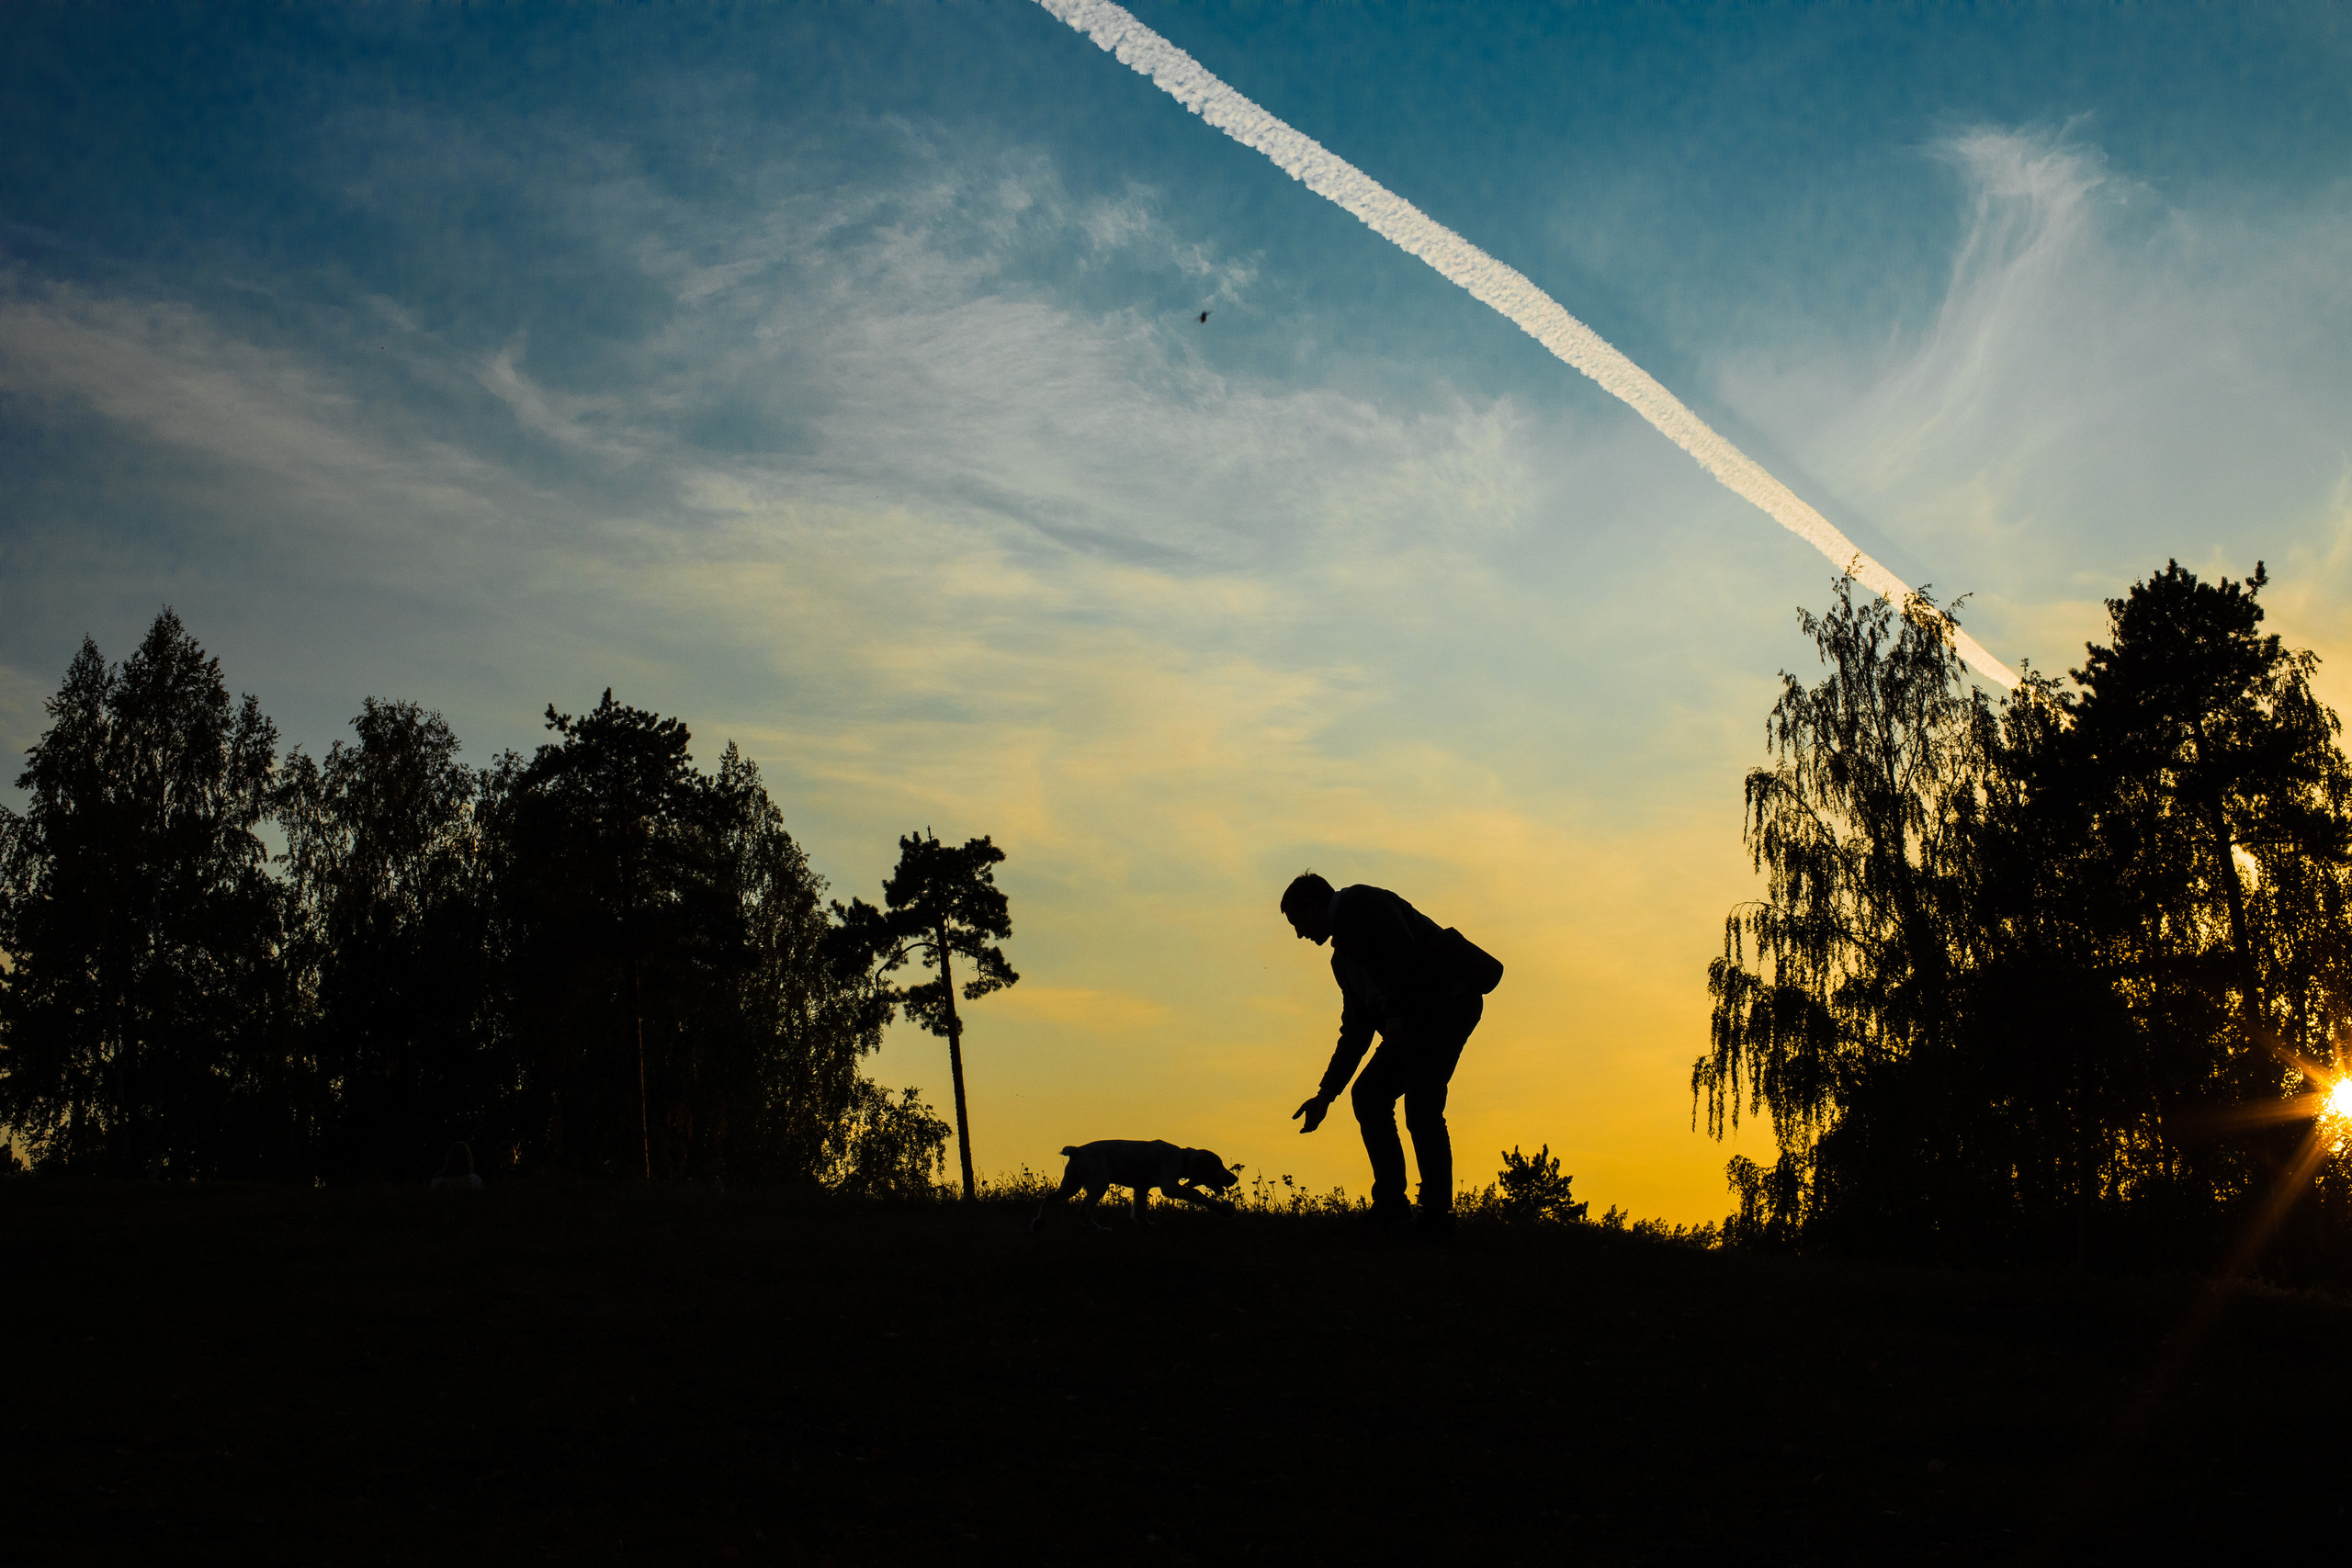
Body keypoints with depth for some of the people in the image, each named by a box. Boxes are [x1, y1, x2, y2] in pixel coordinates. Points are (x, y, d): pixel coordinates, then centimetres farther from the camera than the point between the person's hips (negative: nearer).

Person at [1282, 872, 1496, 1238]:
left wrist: (1396, 1017, -27)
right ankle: (1390, 1209, 5)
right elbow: (1357, 1029, 26)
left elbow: (1401, 951, -19)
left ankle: (1437, 1218, -12)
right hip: (1416, 1019, 10)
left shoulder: (1360, 902, -1)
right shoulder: (1342, 959, 25)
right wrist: (1325, 1095, 24)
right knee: (1369, 1095, 5)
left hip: (1449, 997, -10)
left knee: (1421, 1106, -15)